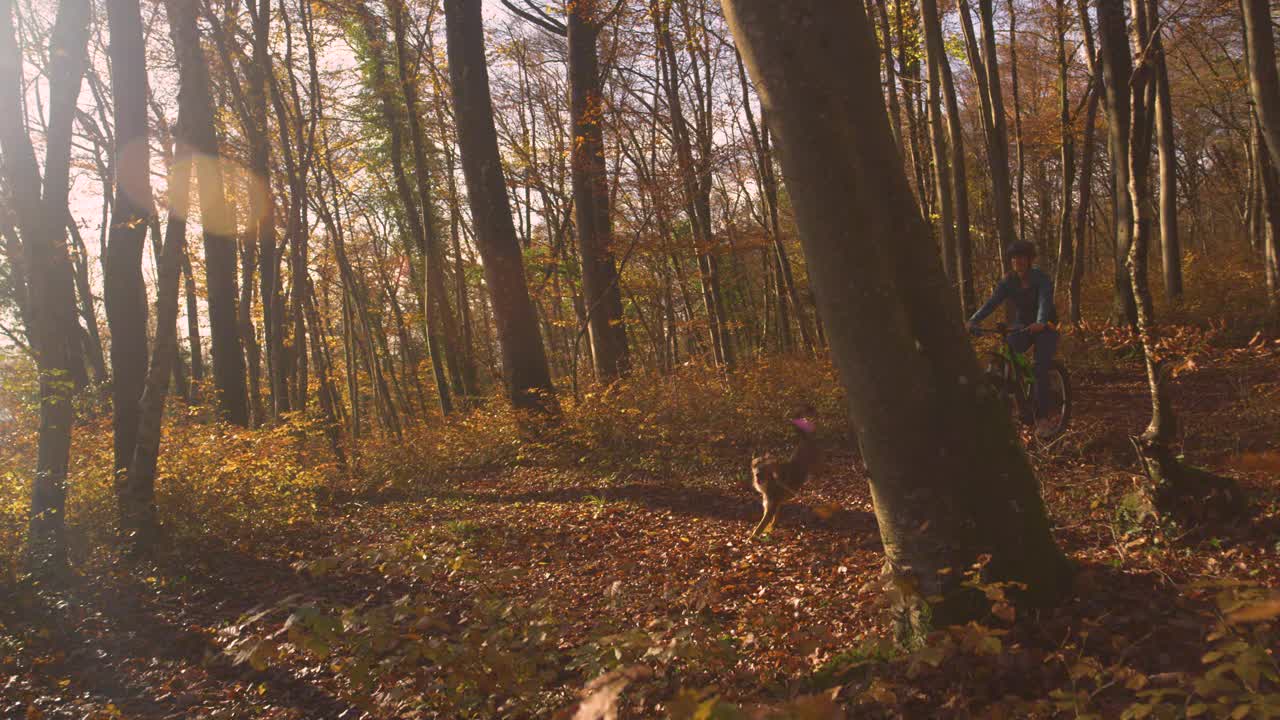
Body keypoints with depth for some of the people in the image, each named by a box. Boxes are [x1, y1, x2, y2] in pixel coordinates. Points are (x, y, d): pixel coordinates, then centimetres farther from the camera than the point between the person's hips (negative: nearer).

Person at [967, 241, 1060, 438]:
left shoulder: (1041, 279, -17)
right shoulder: (1008, 282, -6)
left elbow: (1045, 301, -35)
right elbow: (991, 303, -20)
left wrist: (1040, 323, -56)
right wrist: (973, 320, -38)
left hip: (1043, 327, -4)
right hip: (1022, 326, 4)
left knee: (1041, 369, -19)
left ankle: (1043, 418, -15)